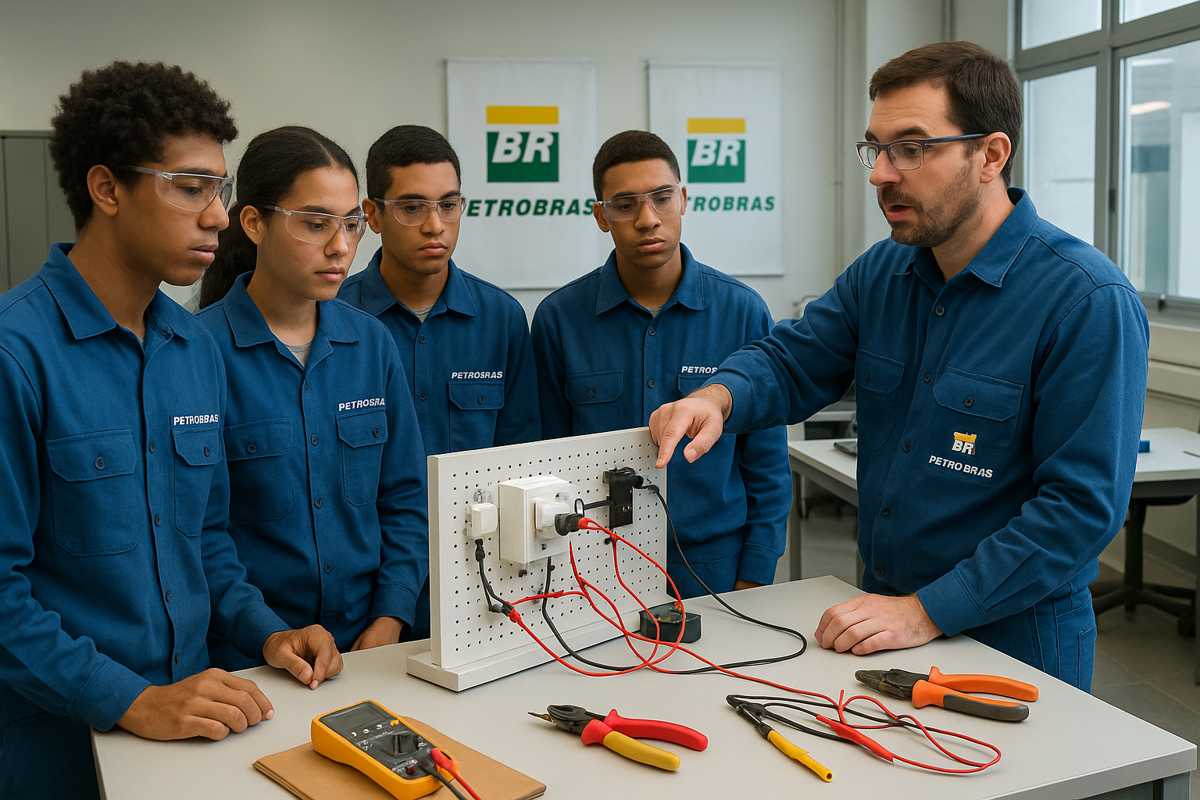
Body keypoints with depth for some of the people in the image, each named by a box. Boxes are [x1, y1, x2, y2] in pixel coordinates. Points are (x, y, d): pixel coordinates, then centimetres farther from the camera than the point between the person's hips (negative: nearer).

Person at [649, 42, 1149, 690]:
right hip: (884, 618, 6)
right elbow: (791, 361, 5)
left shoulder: (1089, 301, -21)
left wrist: (927, 611, -26)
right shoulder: (882, 272, 2)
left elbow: (1082, 505, -23)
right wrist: (716, 396, -19)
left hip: (1014, 641, -6)